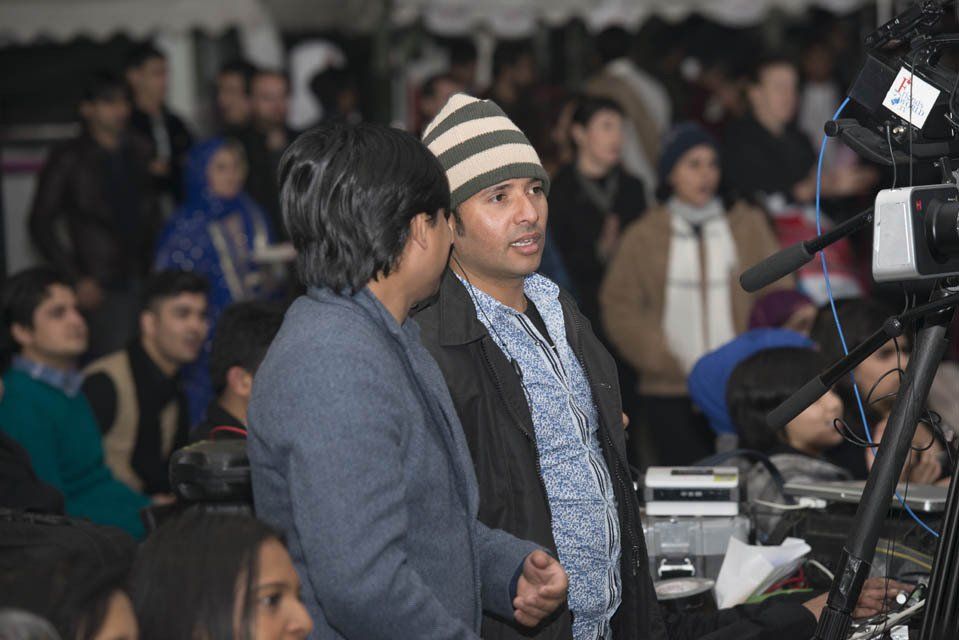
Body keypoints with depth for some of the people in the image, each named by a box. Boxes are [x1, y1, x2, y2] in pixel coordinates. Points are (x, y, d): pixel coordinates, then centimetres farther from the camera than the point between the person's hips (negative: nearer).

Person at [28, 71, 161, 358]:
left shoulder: (139, 152, 13)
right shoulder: (69, 159, 0)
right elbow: (41, 225, 0)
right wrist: (76, 280, -7)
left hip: (145, 280, 4)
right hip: (102, 290, -4)